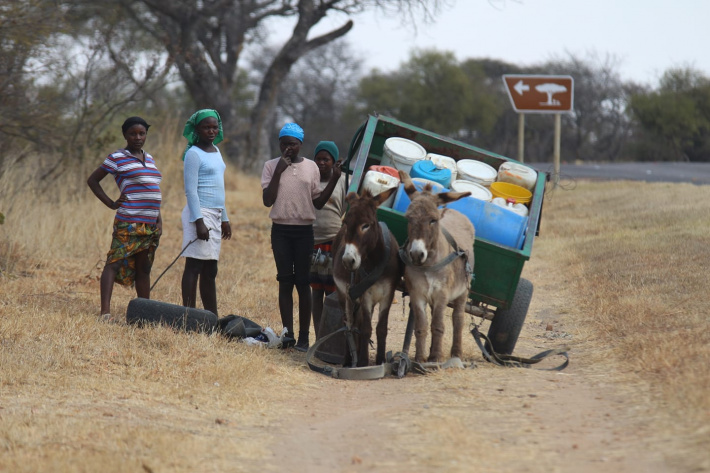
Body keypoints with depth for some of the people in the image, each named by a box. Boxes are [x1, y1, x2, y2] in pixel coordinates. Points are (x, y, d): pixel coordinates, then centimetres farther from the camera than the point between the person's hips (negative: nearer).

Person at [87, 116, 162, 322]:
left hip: (150, 225, 7)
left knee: (144, 268, 11)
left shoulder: (149, 158, 19)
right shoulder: (117, 158, -1)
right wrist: (111, 203, -4)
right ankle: (105, 311, -20)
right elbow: (92, 180, 4)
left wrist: (159, 219, 13)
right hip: (129, 222, -7)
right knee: (115, 263, -12)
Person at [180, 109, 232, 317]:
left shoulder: (216, 152, 16)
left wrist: (224, 218, 22)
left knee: (210, 271, 10)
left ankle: (212, 317, 12)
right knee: (194, 266, -9)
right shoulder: (193, 154, -9)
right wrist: (199, 221, -20)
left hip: (215, 215, 8)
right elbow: (191, 190, -14)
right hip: (200, 213, -8)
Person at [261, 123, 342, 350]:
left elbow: (318, 202, 8)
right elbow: (267, 200, -6)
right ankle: (287, 334, 5)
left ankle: (303, 336, 0)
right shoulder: (271, 166, 3)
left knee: (303, 282, -1)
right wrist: (278, 172, -13)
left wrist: (334, 180, -4)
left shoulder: (311, 167, 6)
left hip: (304, 230, 0)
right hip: (280, 230, 0)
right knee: (285, 281, 1)